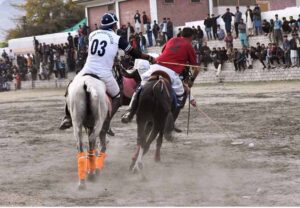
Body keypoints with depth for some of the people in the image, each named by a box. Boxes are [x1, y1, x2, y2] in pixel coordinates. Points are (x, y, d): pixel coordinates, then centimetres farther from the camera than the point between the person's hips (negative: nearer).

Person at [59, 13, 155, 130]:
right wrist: (150, 58, 20)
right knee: (117, 98, 20)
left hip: (88, 71, 3)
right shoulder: (117, 39, 0)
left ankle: (68, 117, 15)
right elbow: (133, 53, 6)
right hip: (104, 75, -3)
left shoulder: (92, 35, 10)